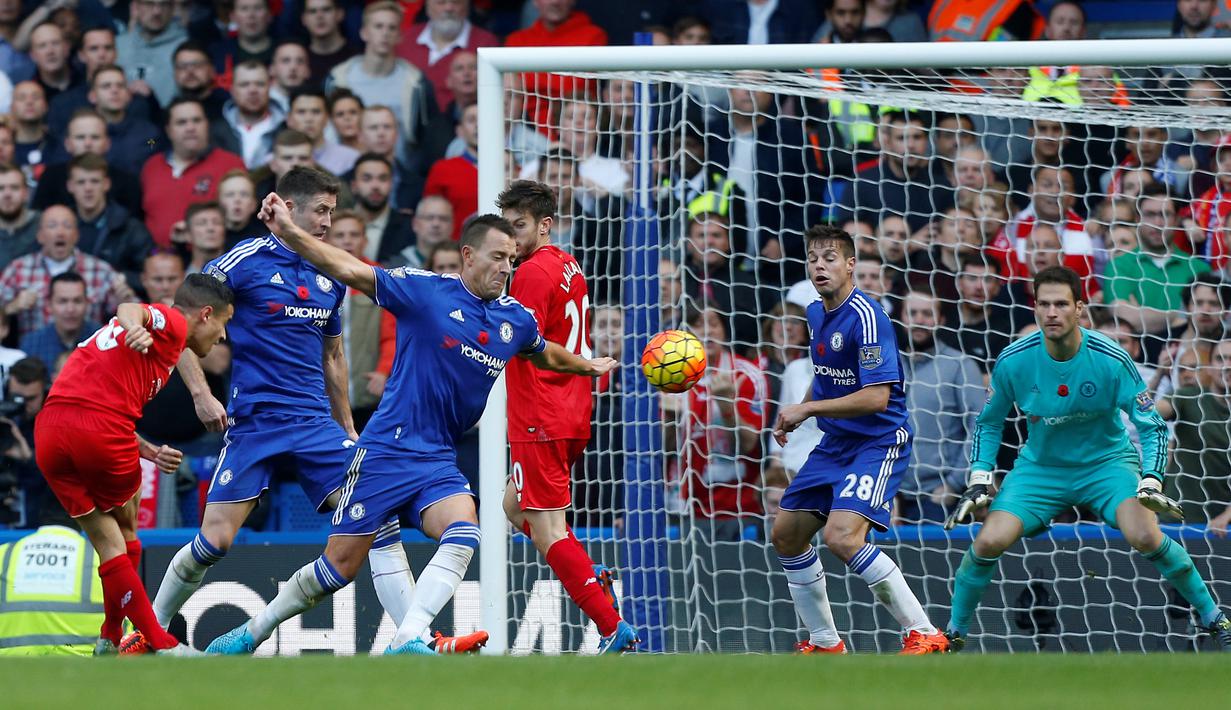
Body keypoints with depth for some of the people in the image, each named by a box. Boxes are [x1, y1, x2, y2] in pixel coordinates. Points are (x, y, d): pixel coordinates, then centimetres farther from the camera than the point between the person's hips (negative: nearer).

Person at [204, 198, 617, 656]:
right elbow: (349, 271, -15)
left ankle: (406, 642, -32)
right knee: (341, 564, -1)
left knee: (463, 533, -27)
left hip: (439, 463, 5)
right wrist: (289, 233, -27)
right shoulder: (426, 291, -8)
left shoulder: (515, 318, 9)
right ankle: (252, 632, 20)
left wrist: (589, 366, 46)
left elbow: (546, 355, 33)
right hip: (387, 452, -5)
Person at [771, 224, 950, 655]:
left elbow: (876, 397, -25)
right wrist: (795, 415, 14)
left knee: (842, 536, -26)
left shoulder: (866, 317, -20)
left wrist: (809, 408, -21)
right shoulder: (816, 313, 8)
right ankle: (825, 643, 24)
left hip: (879, 442, -10)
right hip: (836, 443, 10)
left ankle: (924, 634, -18)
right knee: (786, 536, 9)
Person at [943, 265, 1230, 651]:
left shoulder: (1111, 359, -20)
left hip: (1107, 463, -2)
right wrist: (979, 480, -5)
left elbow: (1152, 426, -12)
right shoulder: (1013, 361, -15)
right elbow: (989, 422, 4)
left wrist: (1151, 482, -25)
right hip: (1040, 468, 2)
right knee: (988, 542, -18)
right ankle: (955, 631, 6)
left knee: (1145, 537, -27)